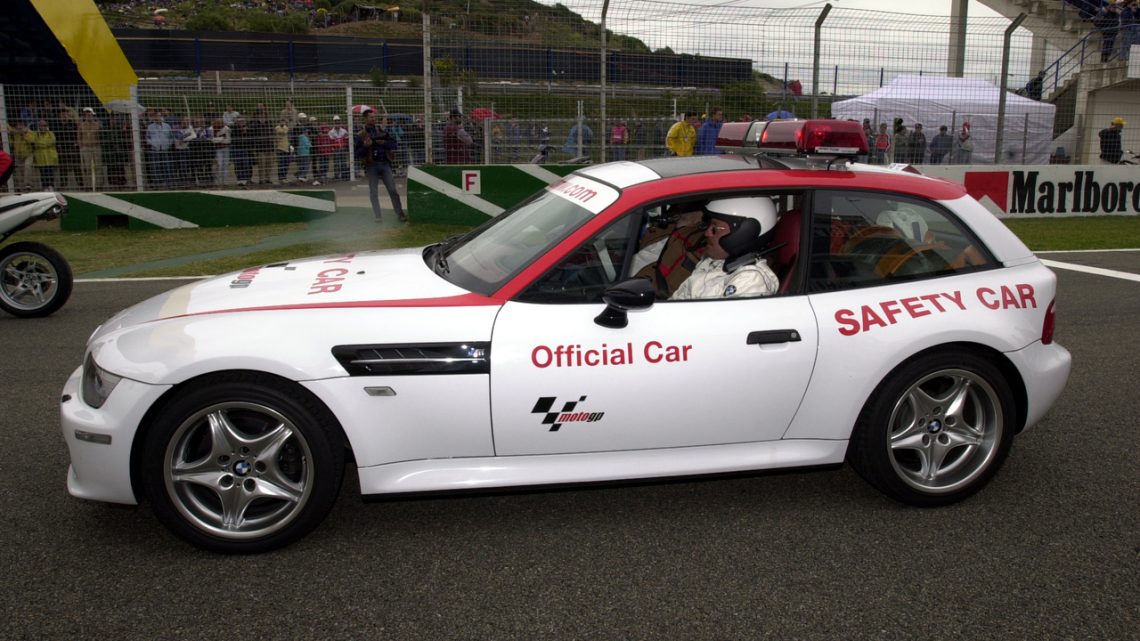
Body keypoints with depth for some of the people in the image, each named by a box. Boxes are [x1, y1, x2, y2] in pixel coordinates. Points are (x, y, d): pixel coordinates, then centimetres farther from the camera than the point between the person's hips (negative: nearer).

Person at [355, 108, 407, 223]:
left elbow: (394, 144, 6)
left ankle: (400, 214, 8)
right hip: (371, 165, -2)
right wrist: (365, 146, -20)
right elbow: (357, 153, -3)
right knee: (373, 193, 3)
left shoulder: (382, 131, 10)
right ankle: (377, 216, 10)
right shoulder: (360, 135, 1)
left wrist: (384, 143, -11)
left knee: (393, 190, 0)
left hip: (384, 163, 2)